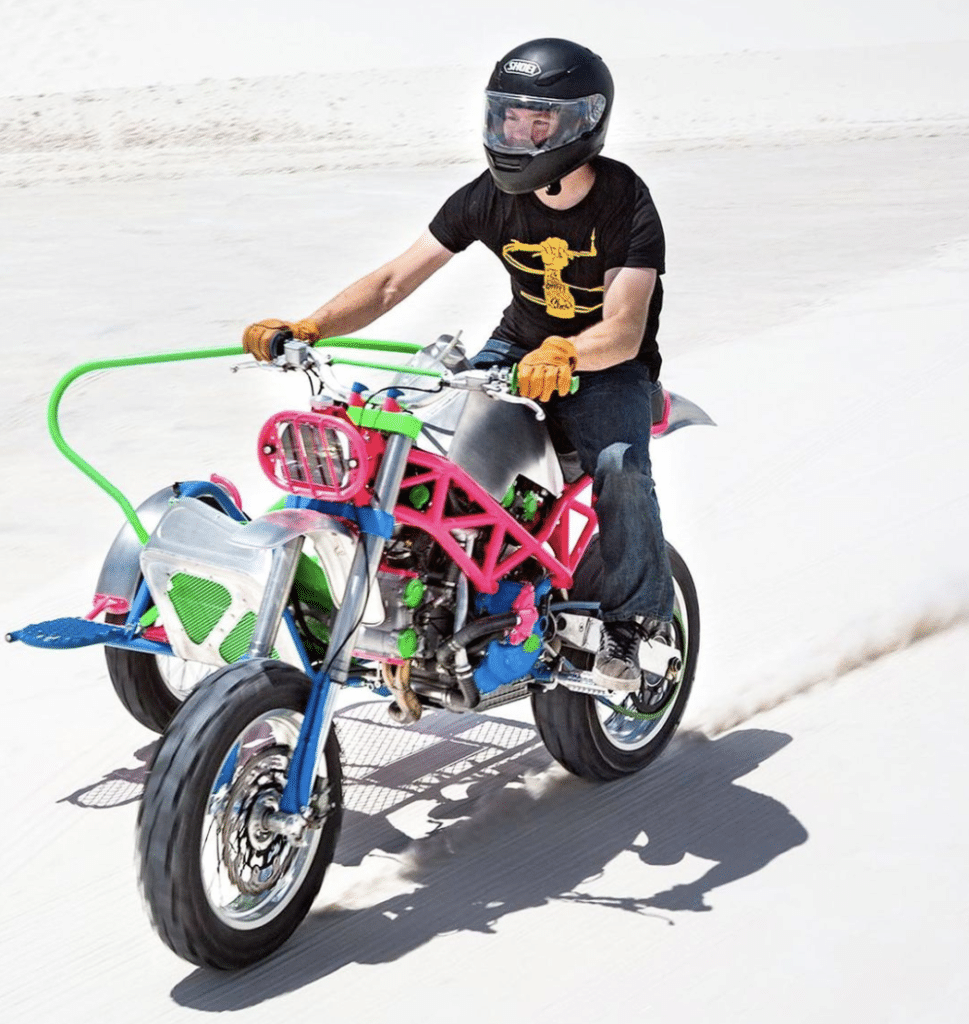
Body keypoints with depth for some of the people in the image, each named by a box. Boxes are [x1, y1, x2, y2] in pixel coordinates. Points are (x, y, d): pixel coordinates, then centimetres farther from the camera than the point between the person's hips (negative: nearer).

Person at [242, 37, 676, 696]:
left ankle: (638, 624, -14)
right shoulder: (491, 197, -8)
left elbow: (624, 330, -31)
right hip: (518, 349, 4)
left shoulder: (627, 204, -19)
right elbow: (395, 281, -10)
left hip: (608, 365, -4)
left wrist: (562, 355, -53)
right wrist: (308, 327, -25)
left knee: (620, 467, -34)